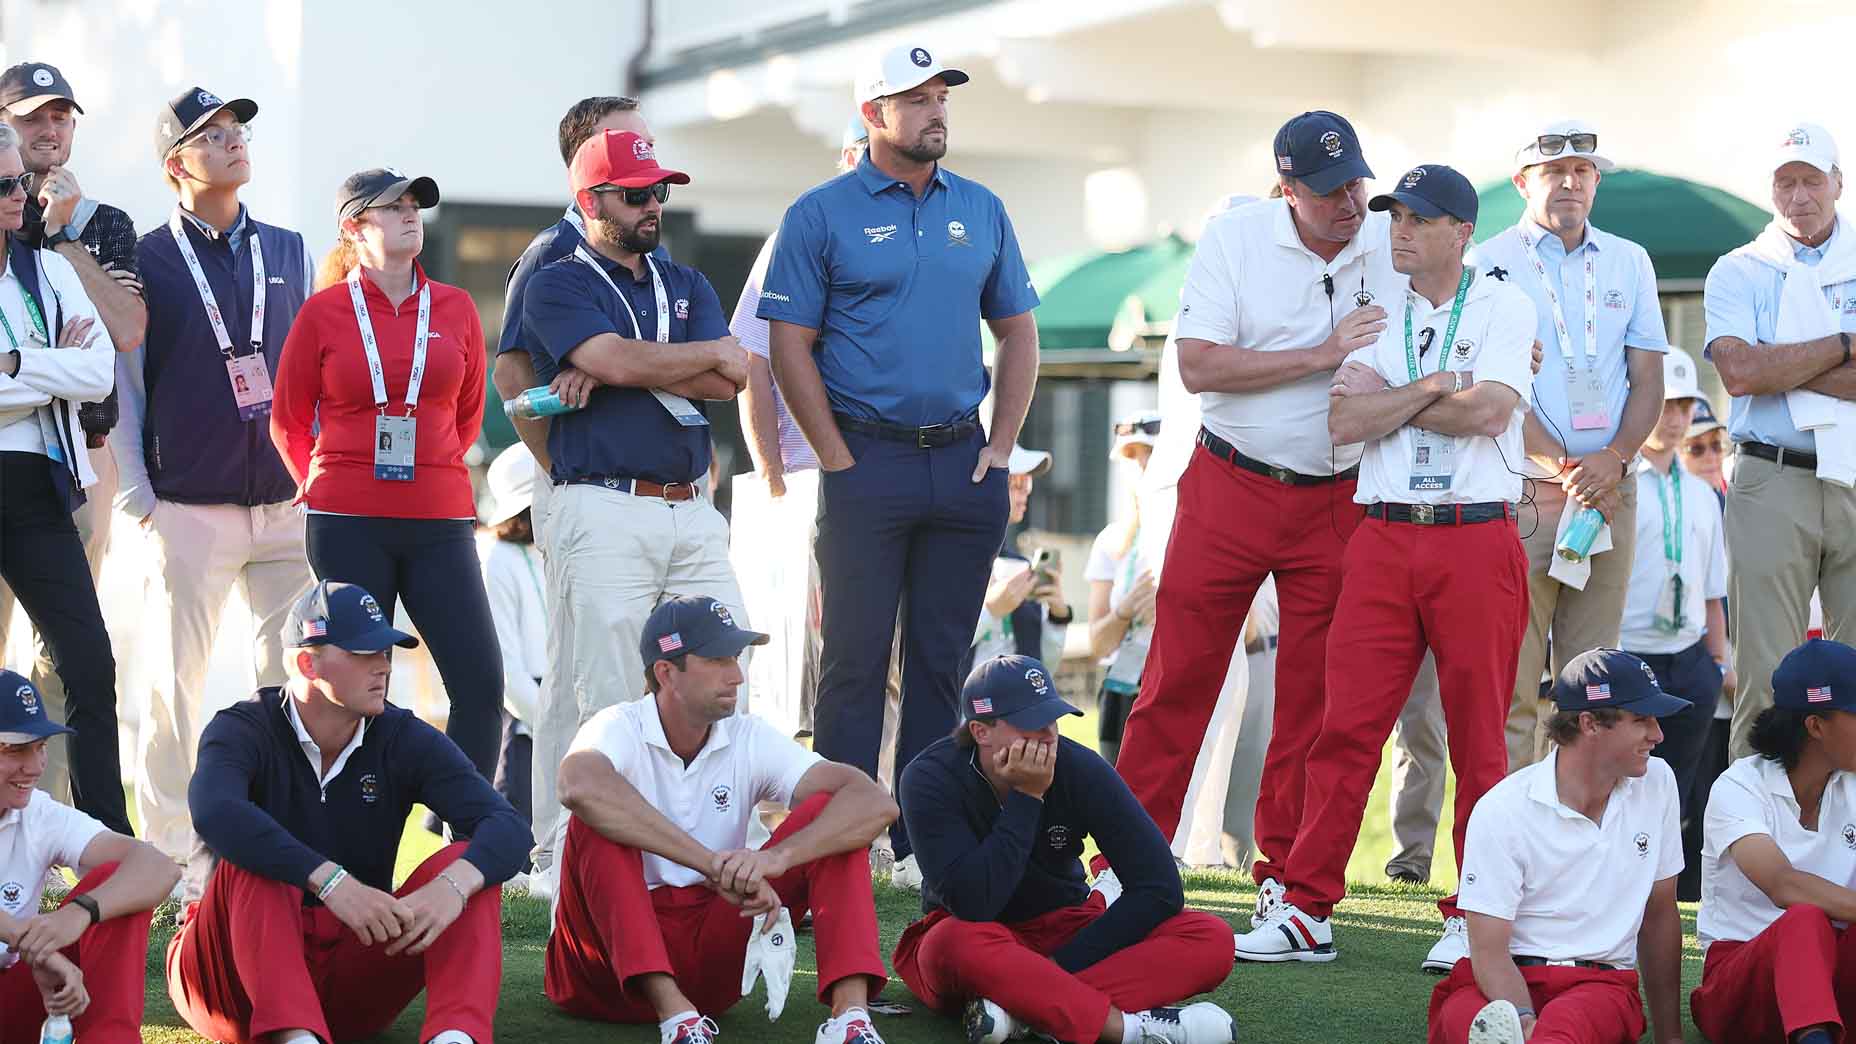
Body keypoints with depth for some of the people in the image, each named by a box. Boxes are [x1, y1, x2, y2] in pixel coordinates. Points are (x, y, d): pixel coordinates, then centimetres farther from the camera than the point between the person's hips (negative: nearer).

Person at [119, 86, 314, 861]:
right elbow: (121, 388, -1)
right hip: (191, 510, -3)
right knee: (175, 683, -1)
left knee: (294, 681, 2)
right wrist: (137, 500, -6)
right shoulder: (144, 261, 1)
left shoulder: (291, 253, 13)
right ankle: (168, 855, 6)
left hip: (292, 505, 4)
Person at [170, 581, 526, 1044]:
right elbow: (215, 813, -33)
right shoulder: (244, 730, -7)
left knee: (465, 867, -18)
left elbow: (508, 828, -13)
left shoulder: (404, 740, 2)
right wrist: (332, 881, -44)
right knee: (253, 858, -30)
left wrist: (451, 887, -36)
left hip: (354, 967, 3)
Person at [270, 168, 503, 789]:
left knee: (481, 684, -7)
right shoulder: (324, 311, 2)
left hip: (440, 522, 2)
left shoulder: (455, 308, 9)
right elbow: (289, 419, 12)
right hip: (348, 527, -2)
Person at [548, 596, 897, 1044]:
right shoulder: (621, 728, -9)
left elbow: (876, 804, -12)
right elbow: (580, 787, -36)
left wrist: (775, 858, -31)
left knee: (828, 816, -11)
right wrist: (714, 865, -39)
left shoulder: (751, 739, 2)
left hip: (712, 948, 3)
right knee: (599, 821, -29)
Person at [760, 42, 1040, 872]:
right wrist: (839, 460, -8)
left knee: (942, 658, 7)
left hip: (963, 466, 4)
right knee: (855, 657, -3)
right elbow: (790, 346, -4)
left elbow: (1016, 333, 16)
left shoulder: (981, 210, 11)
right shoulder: (821, 215, -2)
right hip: (869, 466, -4)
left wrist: (999, 449, 6)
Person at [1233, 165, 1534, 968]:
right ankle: (1307, 909, 2)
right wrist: (1435, 387, -5)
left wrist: (1386, 399, -2)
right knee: (1348, 724, -2)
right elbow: (1346, 423, 2)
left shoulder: (1503, 310, 4)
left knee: (1478, 736, 2)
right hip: (1383, 538, 3)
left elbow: (1488, 411, -13)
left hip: (1477, 540, -3)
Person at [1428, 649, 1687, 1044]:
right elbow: (1489, 950, -9)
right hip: (1508, 985, -1)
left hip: (1600, 985, 1)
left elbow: (1659, 915, 17)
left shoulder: (1656, 783, 8)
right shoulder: (1502, 810, -5)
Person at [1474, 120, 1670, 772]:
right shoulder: (1491, 264, 3)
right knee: (1511, 685, -7)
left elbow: (1648, 378, 10)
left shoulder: (1629, 263, 14)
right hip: (1520, 493, -3)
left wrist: (1614, 460, -8)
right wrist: (1564, 470, -14)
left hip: (1610, 492, 4)